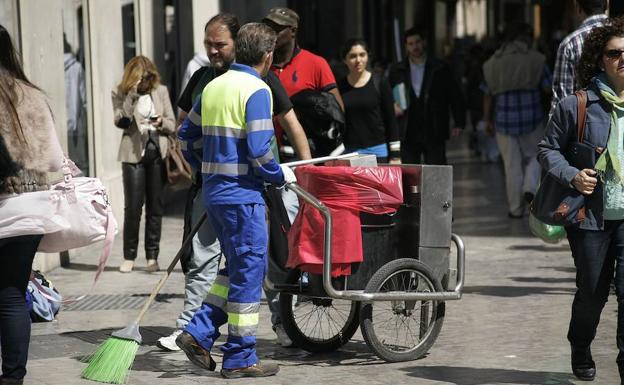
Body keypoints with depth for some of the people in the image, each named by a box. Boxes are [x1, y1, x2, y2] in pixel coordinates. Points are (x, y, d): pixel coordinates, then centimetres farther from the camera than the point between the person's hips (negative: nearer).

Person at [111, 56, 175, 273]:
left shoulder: (160, 91, 8)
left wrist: (161, 122, -12)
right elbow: (120, 121, -13)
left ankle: (152, 256, 11)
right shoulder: (120, 93, 2)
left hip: (157, 152, 2)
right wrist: (132, 94, -17)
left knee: (155, 206, 4)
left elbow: (172, 124, 10)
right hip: (134, 153, -2)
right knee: (133, 207, -4)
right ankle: (129, 256, 7)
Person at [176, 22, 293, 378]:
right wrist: (280, 175, -3)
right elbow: (258, 151, -19)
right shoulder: (257, 90, -12)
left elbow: (185, 136, 17)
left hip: (213, 191, 8)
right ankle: (240, 359, 5)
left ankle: (199, 333, 12)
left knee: (236, 267, 19)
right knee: (249, 270, 1)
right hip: (242, 194, -8)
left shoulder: (213, 86, 12)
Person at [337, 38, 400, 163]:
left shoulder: (380, 83, 2)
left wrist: (395, 155, -1)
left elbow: (391, 120, 3)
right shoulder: (340, 87, 6)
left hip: (377, 149, -1)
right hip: (348, 152, 1)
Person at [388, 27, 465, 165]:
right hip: (408, 134, 2)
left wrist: (459, 123, -2)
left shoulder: (440, 69, 4)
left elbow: (456, 97, 5)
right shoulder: (397, 71, 9)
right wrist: (393, 107, -5)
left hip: (434, 134, -2)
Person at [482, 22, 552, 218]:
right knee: (534, 156, 18)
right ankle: (530, 188, -7)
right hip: (531, 118, -2)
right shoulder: (536, 59, -3)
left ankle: (516, 208, 11)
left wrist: (488, 120, 14)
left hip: (504, 120, 2)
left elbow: (488, 95, 6)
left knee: (512, 165, 8)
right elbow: (549, 88, -4)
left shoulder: (493, 62, 4)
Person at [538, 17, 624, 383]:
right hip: (591, 214, -1)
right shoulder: (576, 105, -5)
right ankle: (581, 350, 36)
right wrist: (572, 175, -14)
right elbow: (549, 149, 2)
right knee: (592, 291, 11)